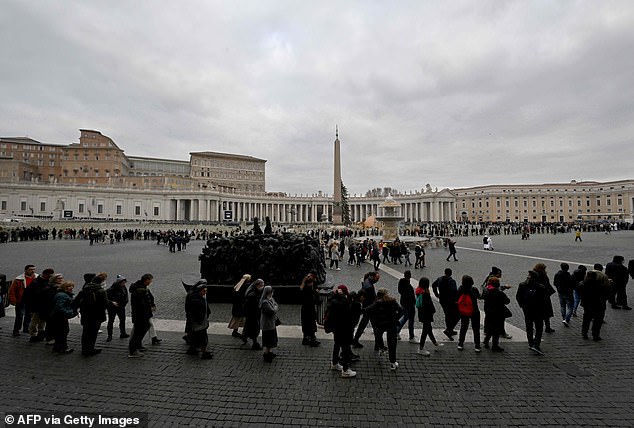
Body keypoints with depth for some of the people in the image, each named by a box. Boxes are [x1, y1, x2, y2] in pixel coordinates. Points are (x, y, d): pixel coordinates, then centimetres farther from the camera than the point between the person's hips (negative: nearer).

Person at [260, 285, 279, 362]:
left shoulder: (271, 299, 5)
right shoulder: (265, 302, -26)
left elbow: (277, 306, 9)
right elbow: (272, 311, -28)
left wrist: (275, 308, -10)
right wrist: (275, 307, -11)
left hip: (272, 322, 10)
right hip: (267, 323, -10)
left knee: (273, 338, 21)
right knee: (268, 339, 3)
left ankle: (270, 352, 37)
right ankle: (266, 354, 18)